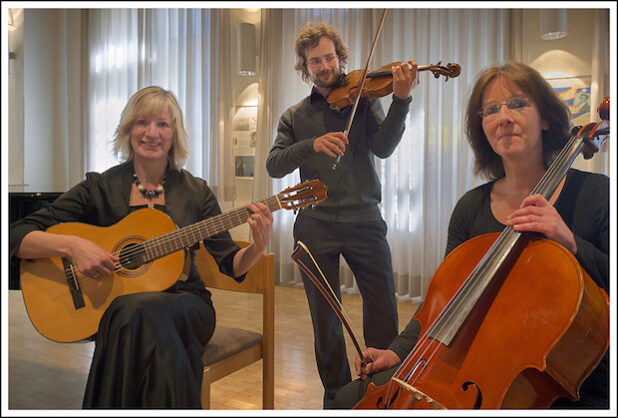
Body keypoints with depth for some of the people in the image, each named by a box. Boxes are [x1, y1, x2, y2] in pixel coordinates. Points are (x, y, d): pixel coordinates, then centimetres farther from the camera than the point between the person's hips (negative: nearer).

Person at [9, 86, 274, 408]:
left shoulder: (195, 192, 5)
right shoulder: (100, 188, 2)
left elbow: (231, 265, 2)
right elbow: (17, 236, -1)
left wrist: (258, 246, -19)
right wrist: (71, 245, -20)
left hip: (184, 302, 0)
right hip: (113, 306, 0)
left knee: (140, 310, -34)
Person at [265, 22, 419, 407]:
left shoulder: (363, 100, 9)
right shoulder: (295, 117, 12)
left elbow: (383, 147, -8)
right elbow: (275, 166, -2)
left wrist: (402, 99, -23)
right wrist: (312, 145, -20)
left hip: (363, 220, -1)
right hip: (316, 224, 1)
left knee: (384, 309, -4)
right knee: (325, 315, 8)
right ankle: (337, 392, 27)